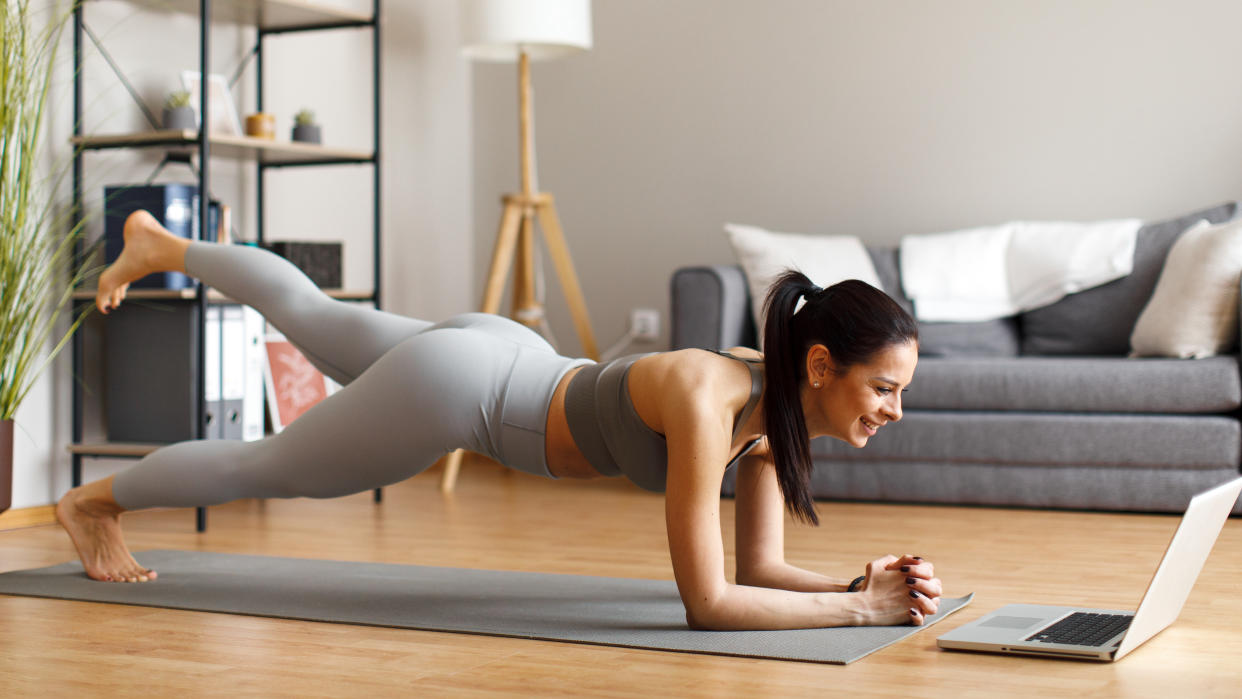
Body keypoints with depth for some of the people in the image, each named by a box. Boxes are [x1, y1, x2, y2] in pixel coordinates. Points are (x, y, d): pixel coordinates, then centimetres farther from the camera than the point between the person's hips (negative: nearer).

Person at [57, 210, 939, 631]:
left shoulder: (778, 403, -13)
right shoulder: (706, 401, -37)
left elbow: (759, 567, -7)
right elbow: (708, 600, -36)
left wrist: (863, 581, -22)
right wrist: (860, 608, -34)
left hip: (507, 360, 7)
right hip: (453, 388, -7)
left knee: (311, 317, 30)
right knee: (272, 465, 17)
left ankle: (160, 244, 55)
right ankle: (96, 499, 44)